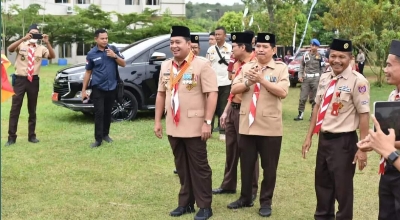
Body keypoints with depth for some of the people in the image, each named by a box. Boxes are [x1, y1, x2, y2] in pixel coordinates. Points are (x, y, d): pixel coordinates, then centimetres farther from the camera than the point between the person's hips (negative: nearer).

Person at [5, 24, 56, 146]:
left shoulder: (41, 48, 4)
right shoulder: (21, 45, 0)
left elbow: (52, 56, -10)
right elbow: (10, 49, -19)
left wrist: (47, 43, -20)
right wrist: (23, 39, -28)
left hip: (34, 80, 2)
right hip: (20, 79, -2)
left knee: (32, 110, 11)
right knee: (15, 109, -2)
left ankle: (31, 136, 20)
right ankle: (11, 137, 3)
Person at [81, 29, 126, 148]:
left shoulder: (113, 49, 1)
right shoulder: (91, 54, -2)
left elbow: (123, 64, 3)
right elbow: (88, 72, 4)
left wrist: (115, 56, -15)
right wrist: (84, 90, 3)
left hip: (112, 87, 2)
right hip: (98, 88, -2)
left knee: (108, 113, 11)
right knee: (99, 114, -6)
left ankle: (105, 134, 26)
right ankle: (98, 139, -3)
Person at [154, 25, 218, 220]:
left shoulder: (202, 64, -10)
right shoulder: (166, 66, 10)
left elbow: (212, 94, -14)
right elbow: (161, 94, 15)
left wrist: (207, 122, -18)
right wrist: (157, 121, 12)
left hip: (194, 127, -6)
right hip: (173, 127, 6)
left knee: (199, 167, 4)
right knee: (181, 167, 15)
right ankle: (185, 203, 26)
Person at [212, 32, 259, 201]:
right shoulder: (237, 65, 13)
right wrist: (226, 111, 18)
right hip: (232, 110, 9)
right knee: (231, 149, 16)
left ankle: (251, 189, 14)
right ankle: (228, 185, 29)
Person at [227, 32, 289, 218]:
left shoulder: (280, 68, -2)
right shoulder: (246, 67, 9)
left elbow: (283, 92, -14)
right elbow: (234, 89, 3)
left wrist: (262, 80, -18)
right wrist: (249, 82, -13)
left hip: (270, 127, -4)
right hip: (247, 124, 4)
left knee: (269, 167, 6)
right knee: (246, 164, 14)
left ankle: (266, 202, 17)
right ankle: (245, 198, 28)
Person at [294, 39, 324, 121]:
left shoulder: (320, 56, 0)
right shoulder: (306, 55, 9)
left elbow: (322, 69, 0)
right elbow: (302, 66, 14)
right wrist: (300, 75, 2)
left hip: (316, 78, -2)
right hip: (306, 78, 3)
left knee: (314, 98, 4)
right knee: (302, 98, 2)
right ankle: (300, 115, 9)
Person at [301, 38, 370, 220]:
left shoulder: (357, 81, -17)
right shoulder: (324, 79, 5)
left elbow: (364, 114, -17)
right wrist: (309, 136, 13)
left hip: (344, 140, -7)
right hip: (324, 138, 7)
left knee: (342, 186, 8)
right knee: (322, 182, 21)